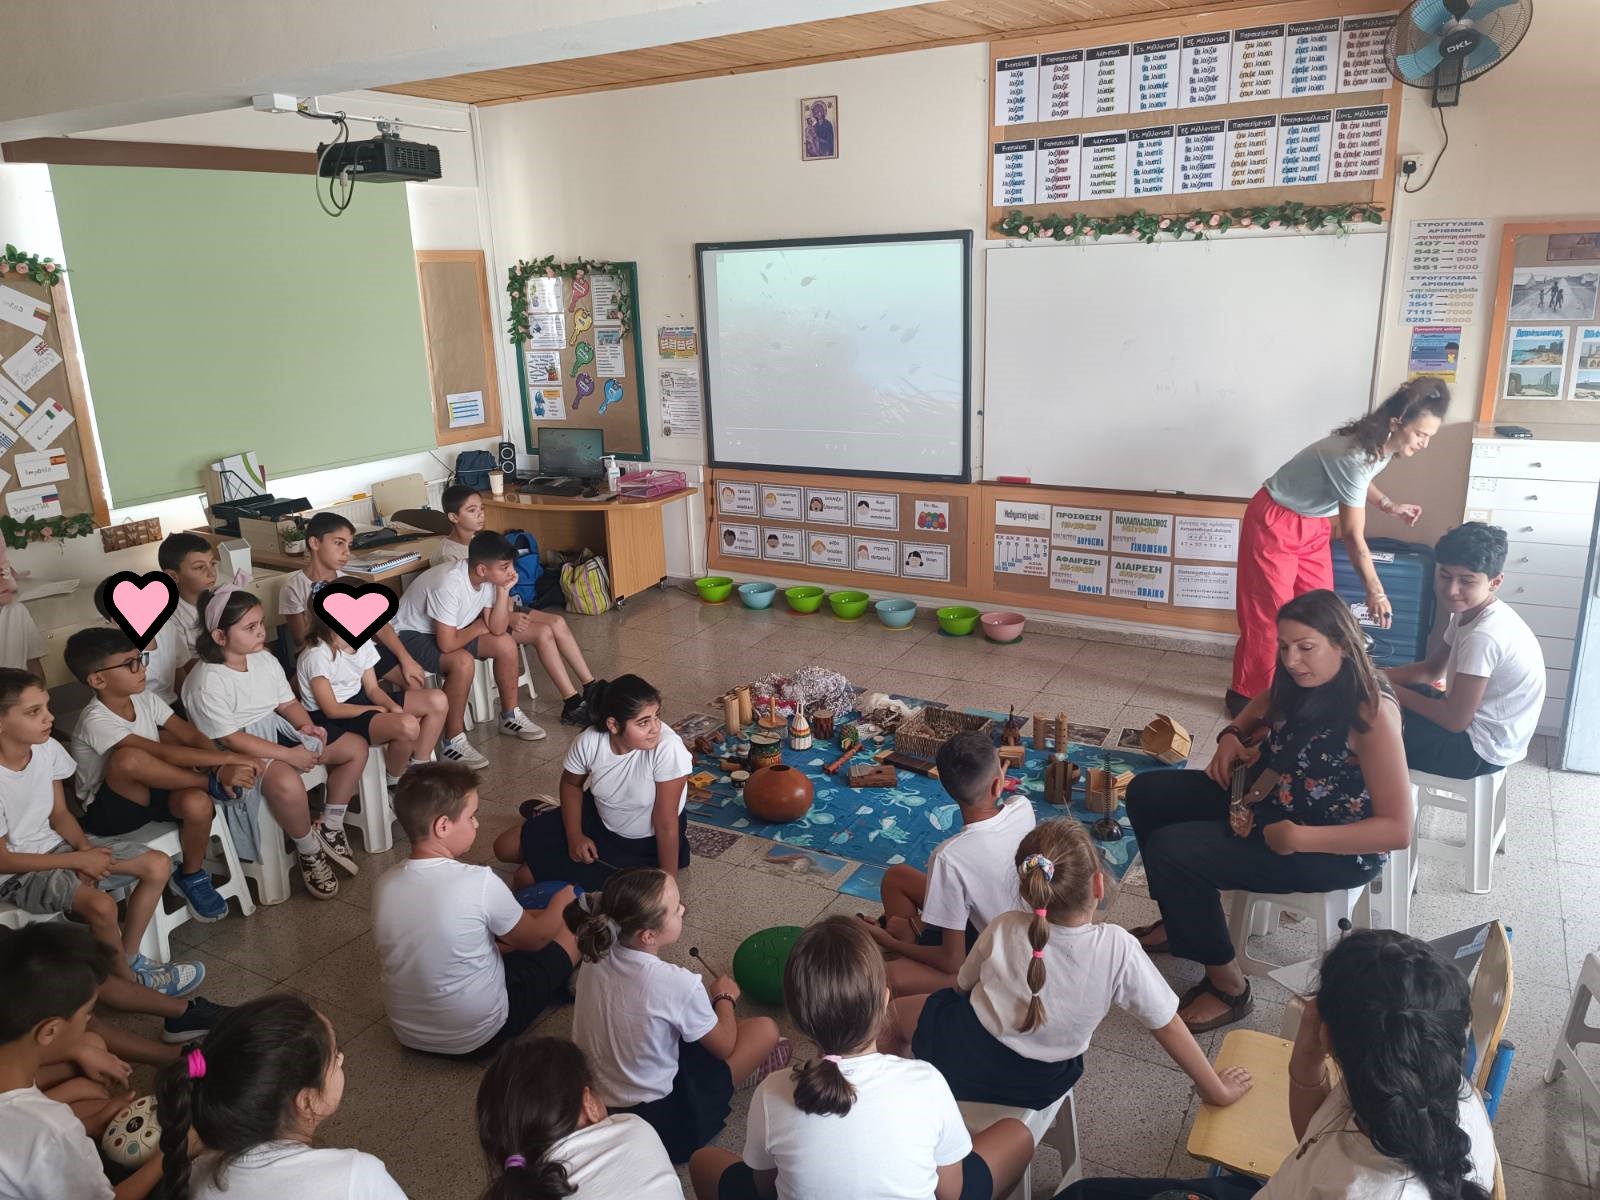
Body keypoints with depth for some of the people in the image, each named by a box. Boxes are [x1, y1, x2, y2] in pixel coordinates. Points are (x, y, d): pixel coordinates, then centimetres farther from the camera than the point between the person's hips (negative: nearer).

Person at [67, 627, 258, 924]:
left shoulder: (145, 699, -3)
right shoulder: (96, 720, -24)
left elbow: (192, 736, -10)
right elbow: (164, 754, -34)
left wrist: (221, 767, -29)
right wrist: (228, 759, -36)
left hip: (150, 791, 6)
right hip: (109, 809, -6)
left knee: (197, 803, -29)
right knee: (129, 757, -38)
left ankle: (191, 876, -4)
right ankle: (211, 785, -19)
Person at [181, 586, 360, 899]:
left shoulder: (264, 658, 2)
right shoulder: (206, 683, -22)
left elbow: (288, 702, 11)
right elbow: (230, 739, -23)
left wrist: (306, 726, -11)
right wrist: (288, 755, -25)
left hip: (278, 731, 9)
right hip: (240, 753, -8)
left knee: (355, 747, 0)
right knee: (287, 782, -39)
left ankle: (330, 827, 12)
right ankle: (309, 851, -12)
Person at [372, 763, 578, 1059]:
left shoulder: (386, 884, -8)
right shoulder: (479, 882, -26)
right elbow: (534, 938, -7)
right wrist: (563, 902, 13)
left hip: (408, 1033, 6)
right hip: (476, 1038, -6)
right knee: (571, 925, 10)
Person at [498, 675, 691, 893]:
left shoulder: (667, 748, -36)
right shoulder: (589, 742, -23)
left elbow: (666, 823, -27)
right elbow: (571, 783, 1)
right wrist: (574, 836, -9)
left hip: (647, 844, -4)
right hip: (597, 818, 4)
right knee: (505, 848, 7)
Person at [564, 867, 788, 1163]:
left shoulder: (597, 953, -13)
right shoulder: (677, 983, -30)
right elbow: (724, 1046, -10)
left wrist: (706, 997, 10)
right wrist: (725, 998, 7)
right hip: (654, 1116, -6)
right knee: (766, 1029, 1)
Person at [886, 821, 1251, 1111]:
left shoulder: (1003, 929, -20)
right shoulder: (1117, 948, -24)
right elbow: (1168, 1025, -14)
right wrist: (1217, 1090, 1)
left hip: (964, 1055, -2)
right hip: (1038, 1089, 2)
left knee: (893, 1010, 26)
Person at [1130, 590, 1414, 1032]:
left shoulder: (1372, 712, -27)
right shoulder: (1304, 682, -4)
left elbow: (1398, 830, -27)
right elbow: (1269, 701, 22)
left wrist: (1299, 838, -31)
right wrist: (1232, 735, 3)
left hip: (1334, 849, -9)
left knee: (1170, 850, -21)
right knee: (1146, 792, 7)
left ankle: (1227, 983, -2)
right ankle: (1183, 918, 25)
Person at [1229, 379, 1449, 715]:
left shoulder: (1383, 445, -7)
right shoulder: (1355, 456, -33)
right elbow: (1353, 537, -26)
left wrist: (1389, 505, 4)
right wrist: (1375, 590, -17)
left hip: (1313, 523, 9)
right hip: (1275, 523, -9)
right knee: (1269, 613, -2)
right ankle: (1246, 695, 10)